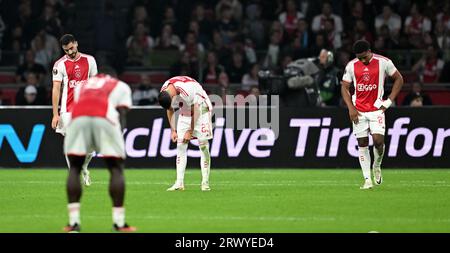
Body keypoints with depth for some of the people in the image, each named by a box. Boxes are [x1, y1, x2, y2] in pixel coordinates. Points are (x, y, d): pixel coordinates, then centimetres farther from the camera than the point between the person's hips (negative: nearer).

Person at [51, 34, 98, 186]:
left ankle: (84, 168, 26)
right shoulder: (60, 65, -2)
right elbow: (56, 89, -6)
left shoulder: (89, 60, 7)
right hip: (68, 110, -2)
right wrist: (55, 114, -12)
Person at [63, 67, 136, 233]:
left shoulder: (82, 85, 41)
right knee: (116, 168, 10)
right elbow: (122, 114, 19)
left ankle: (74, 222, 7)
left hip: (78, 118, 2)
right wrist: (119, 139, 13)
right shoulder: (121, 86, 33)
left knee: (74, 168, 15)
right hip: (105, 118, -2)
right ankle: (119, 223, 5)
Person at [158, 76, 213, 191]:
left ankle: (205, 182, -7)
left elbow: (195, 110, -24)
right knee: (180, 146, -4)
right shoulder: (163, 92, -16)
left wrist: (190, 131, -18)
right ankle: (179, 183, -5)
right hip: (185, 111, 6)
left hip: (201, 108, -6)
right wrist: (173, 130, -4)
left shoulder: (188, 89, -36)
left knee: (203, 145, -10)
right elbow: (170, 110, 2)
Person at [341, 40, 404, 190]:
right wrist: (351, 108, -5)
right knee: (362, 144, 1)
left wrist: (389, 101, -2)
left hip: (377, 109, -2)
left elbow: (399, 79, 4)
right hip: (359, 111, 2)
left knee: (378, 140, -16)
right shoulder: (351, 65, 0)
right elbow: (345, 87, 7)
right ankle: (367, 179, 6)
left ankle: (377, 166, 14)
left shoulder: (383, 62, -6)